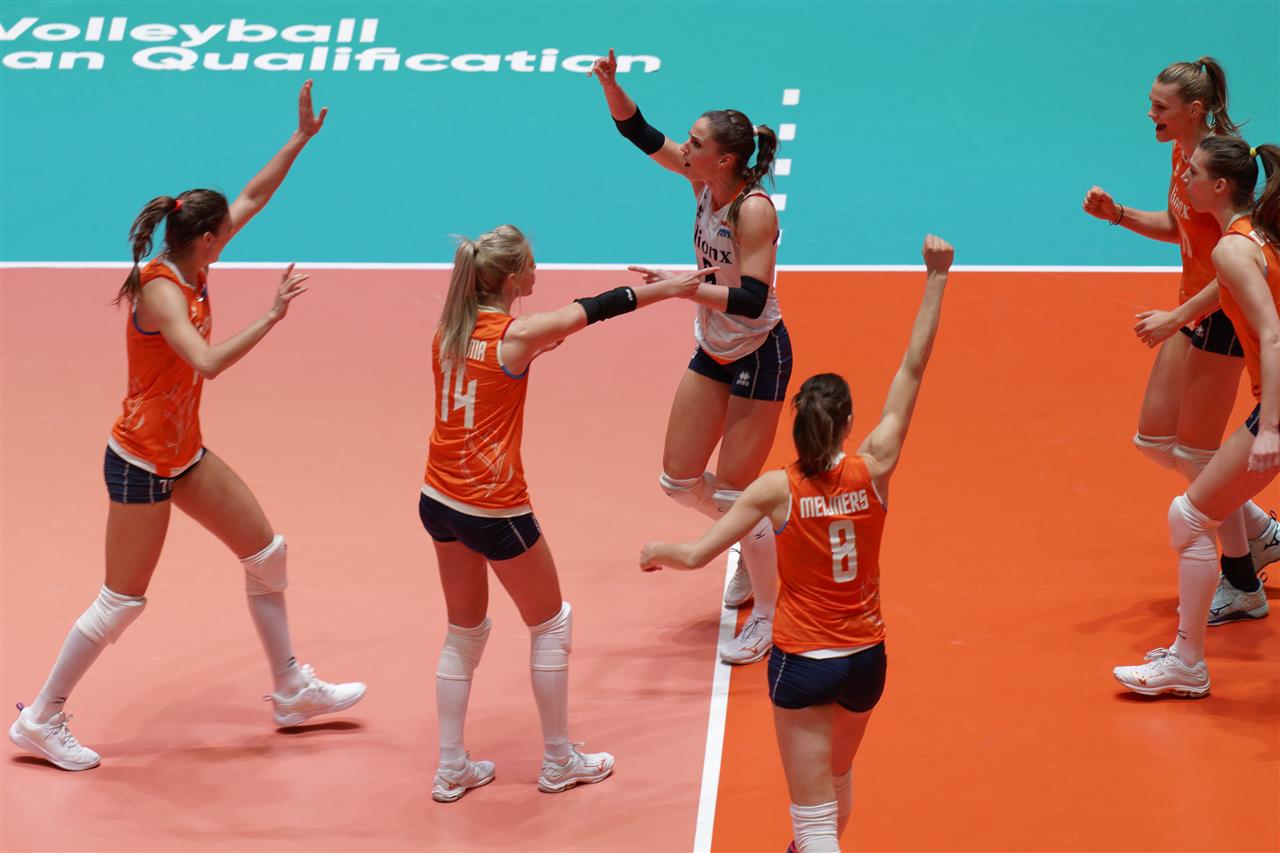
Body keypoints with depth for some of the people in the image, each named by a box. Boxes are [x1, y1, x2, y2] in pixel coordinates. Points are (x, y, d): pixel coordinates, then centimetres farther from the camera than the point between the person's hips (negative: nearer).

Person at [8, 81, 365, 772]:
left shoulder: (189, 269, 1)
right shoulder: (160, 289, -24)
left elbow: (252, 198, 12)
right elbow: (207, 362, -40)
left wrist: (301, 138, 11)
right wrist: (271, 316, -35)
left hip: (183, 452, 9)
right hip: (141, 462, -9)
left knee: (265, 552, 13)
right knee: (123, 601, -1)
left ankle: (292, 690, 26)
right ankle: (40, 720, 12)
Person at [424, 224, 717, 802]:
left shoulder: (448, 331, -2)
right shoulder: (517, 335, -19)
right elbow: (599, 307, -8)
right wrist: (670, 287, 1)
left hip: (439, 500, 7)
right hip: (494, 511, -7)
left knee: (465, 630, 20)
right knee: (550, 624, 14)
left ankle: (452, 770, 23)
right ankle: (558, 763, 24)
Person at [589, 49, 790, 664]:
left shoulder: (754, 209, -27)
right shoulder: (704, 180, -7)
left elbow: (751, 299, -32)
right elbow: (641, 134, 0)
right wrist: (610, 85, -16)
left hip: (759, 357, -8)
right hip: (712, 352, 8)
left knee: (732, 493, -5)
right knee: (679, 480, 10)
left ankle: (767, 616, 13)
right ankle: (754, 547, 36)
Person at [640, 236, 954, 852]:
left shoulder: (778, 490, -15)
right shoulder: (873, 472, -11)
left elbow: (696, 556, -14)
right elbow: (912, 370, -7)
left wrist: (657, 552, 8)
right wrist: (936, 278, -4)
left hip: (802, 662, -3)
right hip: (866, 660, 4)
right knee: (837, 777, 30)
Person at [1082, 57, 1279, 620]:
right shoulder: (1183, 153, 5)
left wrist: (1175, 318, -25)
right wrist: (1118, 214, 6)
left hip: (1223, 316, -10)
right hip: (1194, 313, 10)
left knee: (1197, 452, -1)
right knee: (1154, 440, 13)